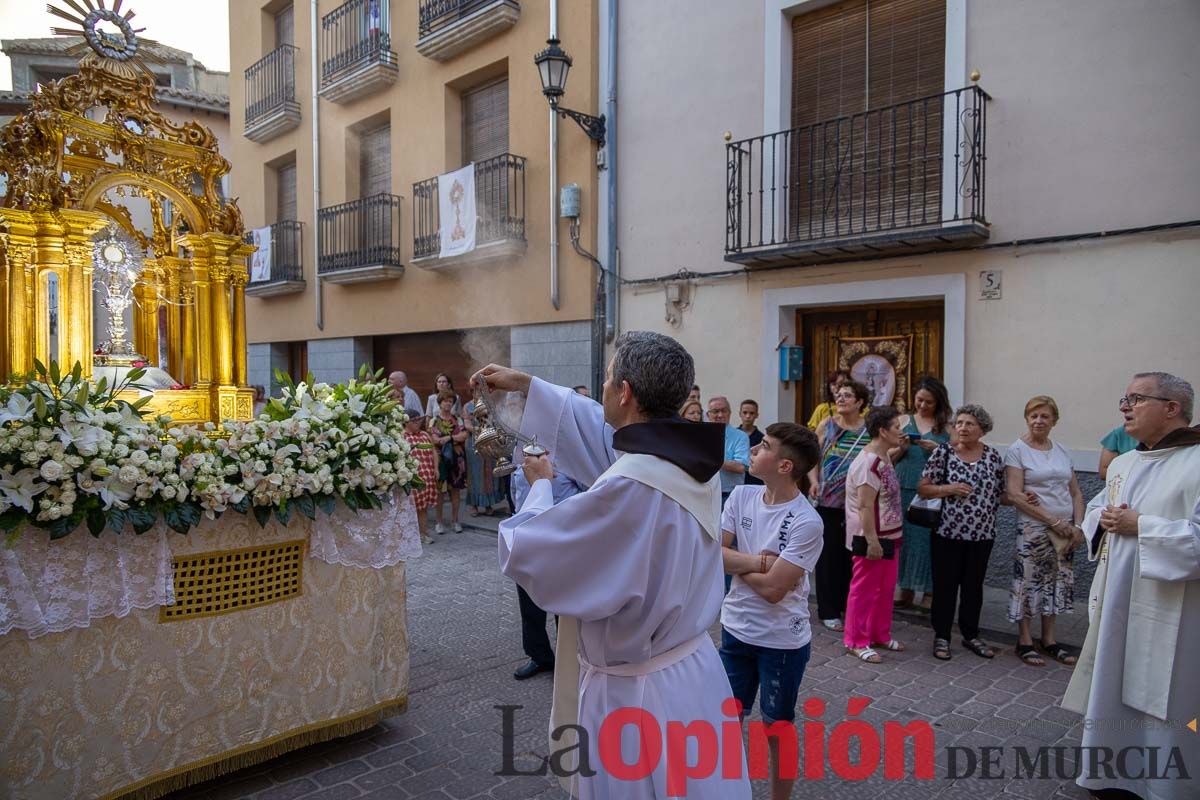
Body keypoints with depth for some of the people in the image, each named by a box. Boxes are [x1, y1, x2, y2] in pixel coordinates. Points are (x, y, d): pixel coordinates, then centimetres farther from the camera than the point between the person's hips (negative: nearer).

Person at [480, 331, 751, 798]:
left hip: (636, 695, -8)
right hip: (695, 671, 8)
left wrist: (540, 485, 0)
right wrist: (524, 385, 19)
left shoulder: (629, 488, -33)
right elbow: (604, 428, 11)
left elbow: (524, 551, -20)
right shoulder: (692, 456, -6)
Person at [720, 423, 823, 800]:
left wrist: (735, 563, -11)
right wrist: (754, 562, -20)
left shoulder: (806, 522, -23)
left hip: (782, 640, -5)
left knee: (777, 726, 14)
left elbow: (773, 589, -24)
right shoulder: (741, 495, -6)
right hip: (735, 628, 5)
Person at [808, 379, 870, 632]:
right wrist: (814, 482, -9)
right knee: (829, 555, 3)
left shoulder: (870, 429, 2)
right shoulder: (827, 426, 3)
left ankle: (850, 605, 25)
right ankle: (828, 611, 14)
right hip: (828, 502, -1)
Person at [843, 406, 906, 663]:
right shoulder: (868, 463, -22)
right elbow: (865, 506, -24)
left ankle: (880, 635, 33)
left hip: (889, 536, 10)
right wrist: (872, 541, -25)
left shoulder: (884, 458, 9)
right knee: (864, 591, 2)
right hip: (873, 538, -10)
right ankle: (856, 642, 14)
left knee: (885, 589, 19)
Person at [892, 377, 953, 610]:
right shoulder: (903, 421, 12)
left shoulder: (947, 426, 6)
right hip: (905, 488, 2)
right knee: (904, 536, 3)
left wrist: (937, 449, -12)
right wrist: (902, 448, -6)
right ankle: (905, 588, 15)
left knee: (929, 537, -2)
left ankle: (930, 591, 12)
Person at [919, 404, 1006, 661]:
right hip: (947, 533, -3)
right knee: (945, 585, 6)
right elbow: (922, 488, -4)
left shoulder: (993, 456, 4)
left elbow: (1000, 494, 11)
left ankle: (971, 635, 31)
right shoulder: (943, 452, -5)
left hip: (982, 534, 3)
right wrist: (949, 489, -19)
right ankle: (941, 636, 20)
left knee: (974, 586, 15)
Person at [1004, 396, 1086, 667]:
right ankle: (1025, 641, 14)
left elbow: (1076, 493, 12)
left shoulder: (1062, 452, 11)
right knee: (1028, 582, 0)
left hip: (1064, 531, 5)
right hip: (1032, 529, -5)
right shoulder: (1018, 450, -5)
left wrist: (1077, 526, -2)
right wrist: (1054, 520, -14)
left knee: (1058, 582, 11)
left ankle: (1049, 639, 26)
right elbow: (1015, 495, -12)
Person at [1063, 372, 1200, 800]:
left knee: (1160, 705, 4)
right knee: (1111, 692, 18)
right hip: (1115, 604, 8)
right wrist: (1104, 520, 1)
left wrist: (1140, 526, -21)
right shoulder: (1122, 464, 10)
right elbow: (1095, 509, 22)